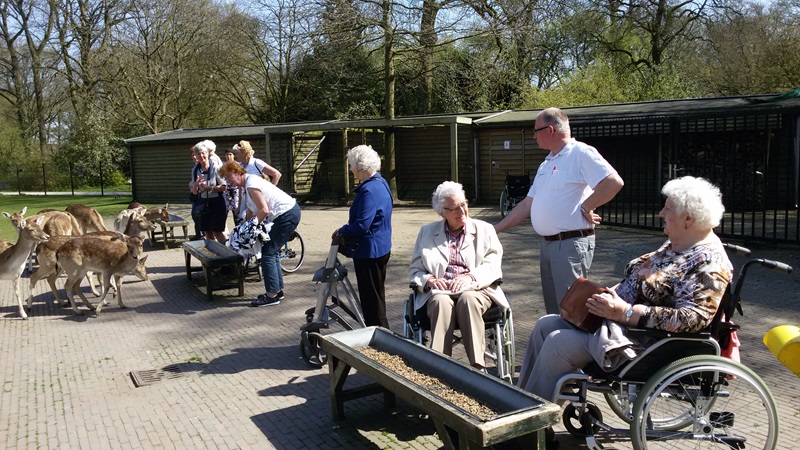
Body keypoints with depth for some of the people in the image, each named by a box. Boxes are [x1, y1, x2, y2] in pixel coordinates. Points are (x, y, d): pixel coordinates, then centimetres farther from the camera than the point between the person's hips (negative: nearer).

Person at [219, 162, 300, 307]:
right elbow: (250, 212, 19)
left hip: (287, 215, -11)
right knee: (271, 251, 16)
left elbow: (264, 210, -24)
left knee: (267, 252, -7)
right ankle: (277, 290, 22)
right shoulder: (248, 185, 15)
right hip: (291, 212, 11)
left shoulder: (251, 185, -17)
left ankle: (272, 295, -4)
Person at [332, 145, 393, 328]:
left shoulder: (369, 190, -24)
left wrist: (342, 231, -10)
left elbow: (361, 225, -27)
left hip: (369, 252, -11)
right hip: (380, 249, 11)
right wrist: (346, 229, 10)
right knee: (376, 295, 21)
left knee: (371, 298, 0)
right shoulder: (381, 182, 9)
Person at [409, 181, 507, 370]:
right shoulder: (427, 232, 19)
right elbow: (415, 270, 16)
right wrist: (429, 280, -7)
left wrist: (470, 278, -16)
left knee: (468, 299, -36)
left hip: (476, 290, 0)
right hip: (440, 291, 1)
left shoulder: (484, 229, 16)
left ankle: (478, 365, -36)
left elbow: (493, 265, 4)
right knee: (441, 301, -35)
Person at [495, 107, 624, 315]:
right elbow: (527, 205, 21)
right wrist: (496, 228, 18)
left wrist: (586, 207, -14)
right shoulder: (546, 164, 19)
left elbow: (614, 182, -23)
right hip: (547, 243, 9)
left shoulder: (580, 153, -10)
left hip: (572, 243, -9)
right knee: (553, 308, 13)